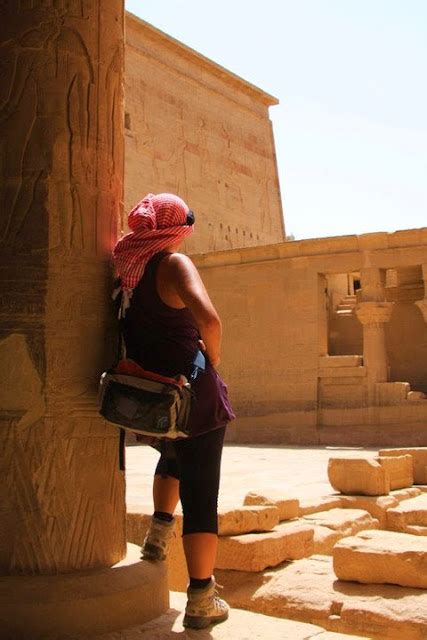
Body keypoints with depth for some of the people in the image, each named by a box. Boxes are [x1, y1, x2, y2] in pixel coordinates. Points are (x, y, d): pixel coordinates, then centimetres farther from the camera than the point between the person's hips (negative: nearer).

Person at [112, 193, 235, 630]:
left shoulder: (124, 267, 5)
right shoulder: (174, 264, -15)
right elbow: (208, 319, -32)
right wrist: (213, 357, -14)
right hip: (189, 393, -6)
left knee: (173, 455, 37)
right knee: (200, 494, 4)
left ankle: (159, 530, 29)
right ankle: (201, 600, 9)